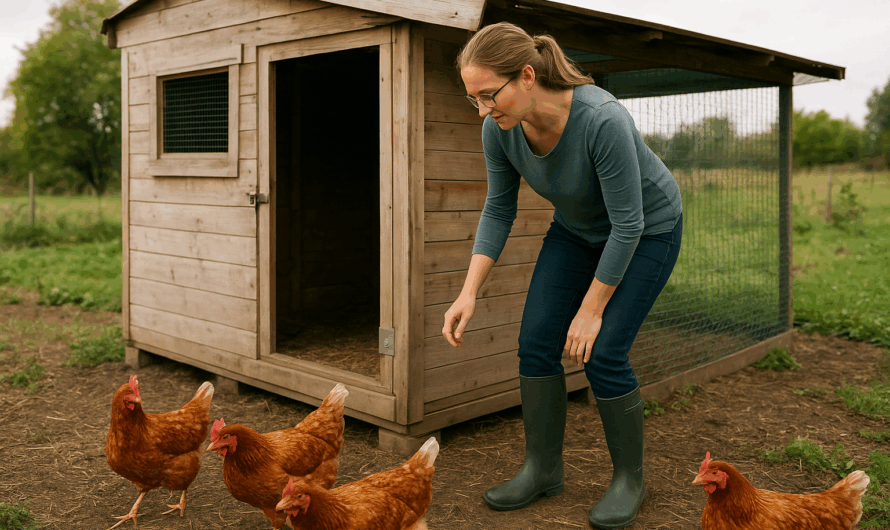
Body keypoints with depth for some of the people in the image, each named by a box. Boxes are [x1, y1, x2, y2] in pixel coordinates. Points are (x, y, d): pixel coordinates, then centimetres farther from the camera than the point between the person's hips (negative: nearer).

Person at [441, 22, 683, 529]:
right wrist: (469, 294, -16)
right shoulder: (500, 128, -20)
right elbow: (499, 210, -8)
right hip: (578, 227, 6)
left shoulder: (602, 120, -38)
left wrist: (591, 309, -22)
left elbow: (628, 224, -30)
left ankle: (630, 477, 10)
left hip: (647, 229, -5)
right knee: (537, 341, -4)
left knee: (602, 354, -12)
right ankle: (543, 468, 12)